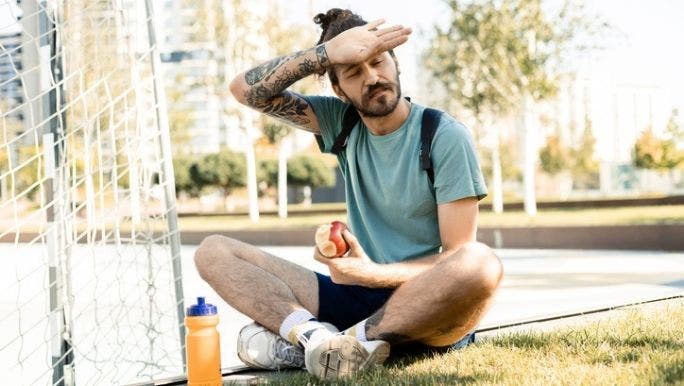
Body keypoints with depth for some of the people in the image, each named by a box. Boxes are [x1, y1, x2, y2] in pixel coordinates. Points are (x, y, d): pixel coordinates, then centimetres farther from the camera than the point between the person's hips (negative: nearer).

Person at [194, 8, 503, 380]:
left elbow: (459, 255, -12)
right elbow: (245, 89, -2)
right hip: (356, 295, 4)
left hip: (425, 307, -4)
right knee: (213, 252, -5)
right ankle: (317, 336, -30)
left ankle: (304, 342, -29)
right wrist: (328, 51, -14)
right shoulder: (341, 122, 6)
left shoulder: (446, 136, -8)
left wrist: (372, 273, -27)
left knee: (481, 263, -39)